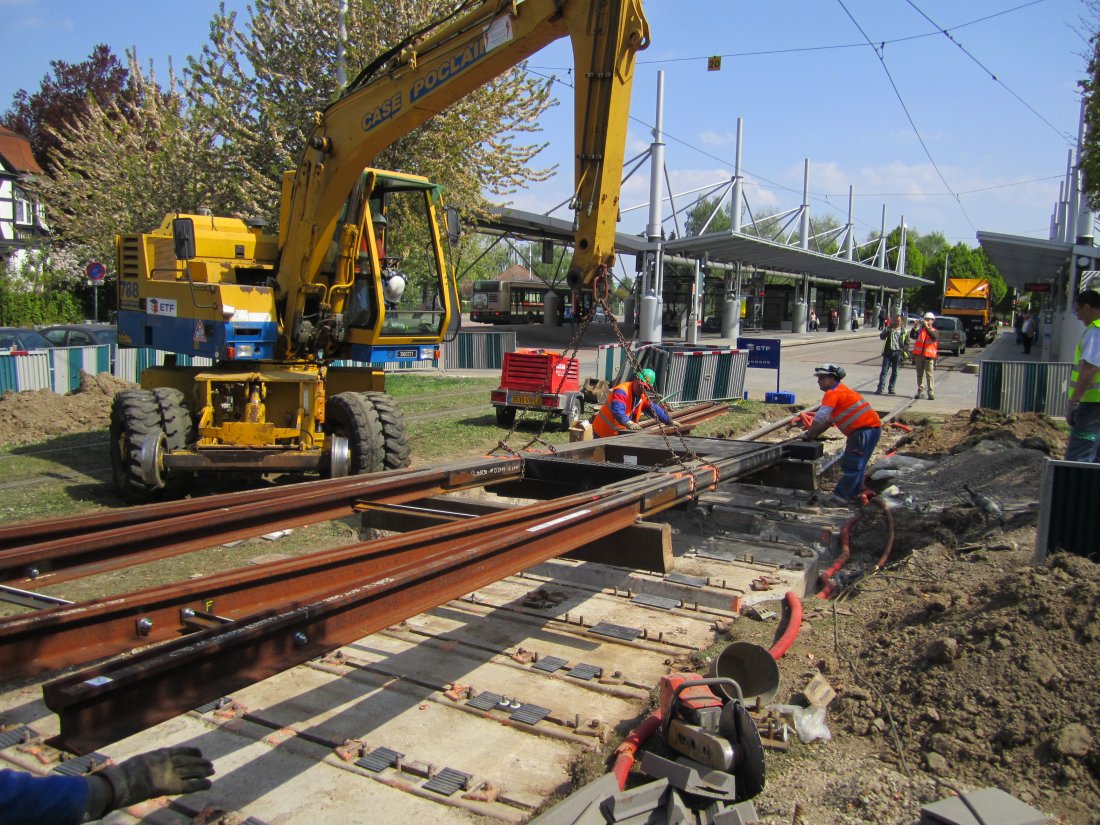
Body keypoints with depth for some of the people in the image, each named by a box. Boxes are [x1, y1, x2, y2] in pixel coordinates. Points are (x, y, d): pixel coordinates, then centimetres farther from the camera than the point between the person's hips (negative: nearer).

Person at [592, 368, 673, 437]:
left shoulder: (642, 397, 6)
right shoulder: (621, 391, -25)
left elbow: (654, 409, 14)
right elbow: (617, 410, -42)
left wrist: (670, 421, 10)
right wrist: (629, 423, -57)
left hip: (618, 433, 9)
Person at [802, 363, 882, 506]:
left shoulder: (833, 392, -10)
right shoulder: (840, 390, 22)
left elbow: (820, 417, -16)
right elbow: (829, 420, 25)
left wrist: (809, 434, -4)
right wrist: (814, 435, 18)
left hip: (865, 429, -10)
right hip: (870, 428, 10)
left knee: (851, 466, -8)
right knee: (856, 465, 18)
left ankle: (840, 498, -6)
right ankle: (851, 495, 27)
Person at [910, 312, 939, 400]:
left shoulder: (934, 331, 5)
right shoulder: (920, 330, 11)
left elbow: (934, 337, -18)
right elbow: (912, 336, -2)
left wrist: (927, 327, -23)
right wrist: (915, 327, -15)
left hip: (929, 356, -3)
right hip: (918, 355, 3)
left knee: (930, 375, -5)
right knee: (920, 375, 8)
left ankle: (931, 393, -6)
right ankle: (920, 391, 14)